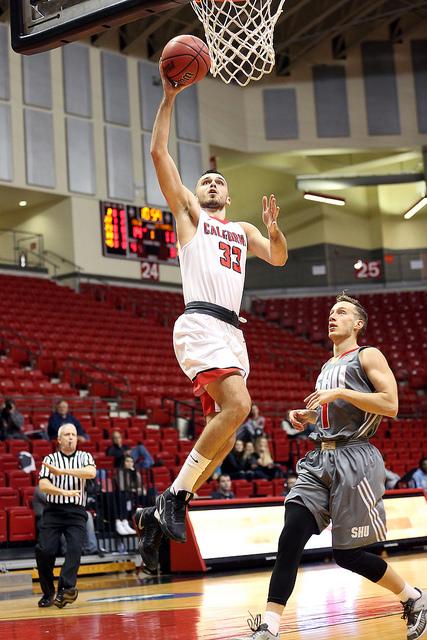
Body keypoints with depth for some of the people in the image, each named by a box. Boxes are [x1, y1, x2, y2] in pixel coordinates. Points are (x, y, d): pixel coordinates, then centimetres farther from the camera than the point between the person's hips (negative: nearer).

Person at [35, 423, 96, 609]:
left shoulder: (84, 457, 9)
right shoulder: (50, 459, 8)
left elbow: (91, 472, -13)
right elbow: (43, 485, -5)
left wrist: (62, 471, -19)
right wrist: (64, 492, -22)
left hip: (76, 511, 0)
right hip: (53, 510, 0)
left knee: (75, 548, -19)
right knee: (44, 550, -10)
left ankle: (65, 589, -27)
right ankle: (48, 593, 6)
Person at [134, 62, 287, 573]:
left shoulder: (242, 231, 31)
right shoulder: (188, 213, 15)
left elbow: (278, 258, 20)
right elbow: (160, 154, 6)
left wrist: (273, 228, 0)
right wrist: (169, 98, 3)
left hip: (232, 332, 7)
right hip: (201, 324, -7)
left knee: (226, 426, 1)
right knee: (237, 406, -26)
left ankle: (161, 512, 6)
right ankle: (174, 496, -20)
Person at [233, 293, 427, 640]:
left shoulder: (368, 356, 0)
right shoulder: (327, 367, 23)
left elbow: (390, 405, -14)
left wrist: (340, 392, -19)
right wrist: (309, 416, 13)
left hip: (354, 460, -7)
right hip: (321, 459, 7)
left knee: (348, 554, -2)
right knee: (290, 541, -11)